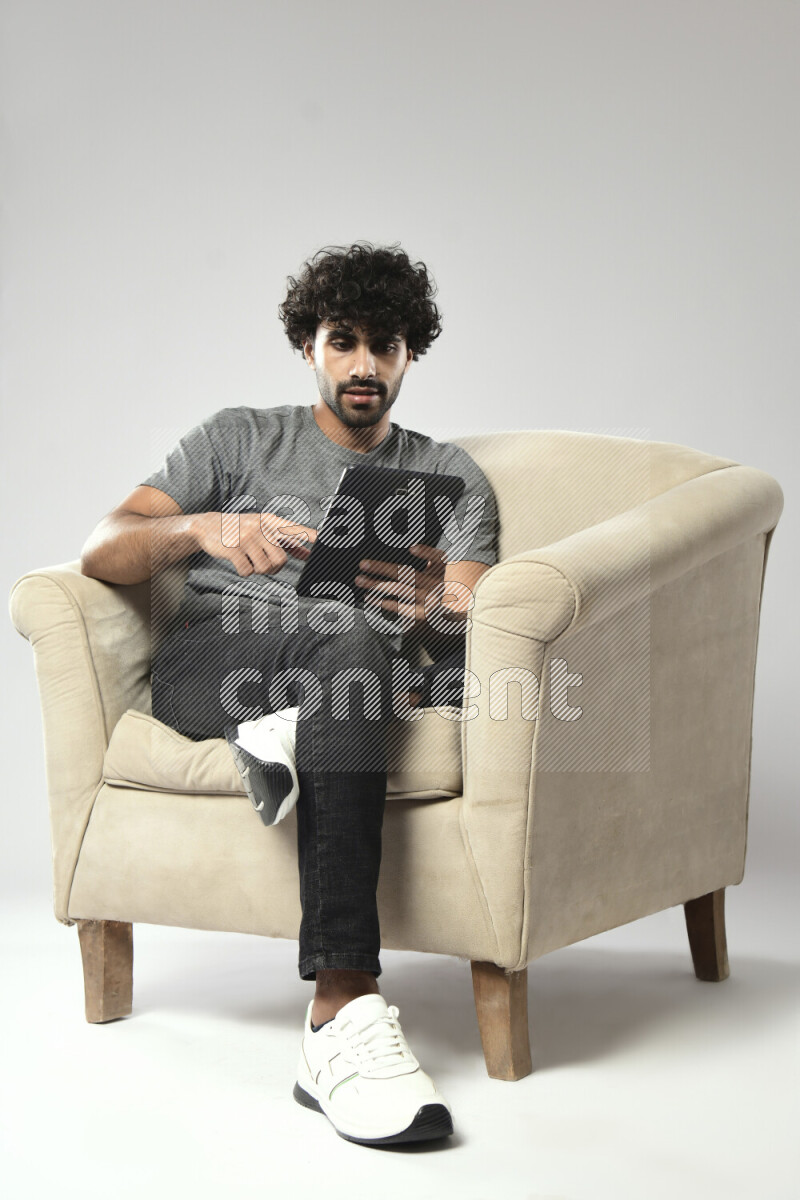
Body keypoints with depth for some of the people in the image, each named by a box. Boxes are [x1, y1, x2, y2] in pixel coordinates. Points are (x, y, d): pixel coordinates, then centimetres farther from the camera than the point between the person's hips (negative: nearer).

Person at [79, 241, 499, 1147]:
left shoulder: (449, 476, 22)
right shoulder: (240, 439, 20)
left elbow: (477, 622, 4)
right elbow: (101, 553, 7)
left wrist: (439, 611, -23)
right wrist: (202, 529, -15)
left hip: (356, 661, 1)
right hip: (211, 663, -1)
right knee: (353, 648, -38)